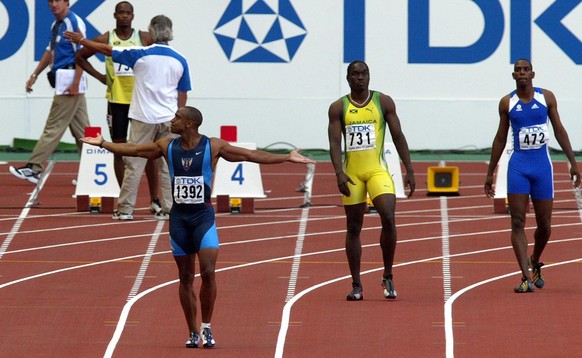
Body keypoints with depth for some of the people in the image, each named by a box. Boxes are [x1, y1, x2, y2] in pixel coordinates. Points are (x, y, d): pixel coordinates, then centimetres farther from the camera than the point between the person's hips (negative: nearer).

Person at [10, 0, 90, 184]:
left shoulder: (75, 23, -12)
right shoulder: (56, 25, 15)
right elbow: (50, 51, 27)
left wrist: (75, 84, -21)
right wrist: (35, 75, 26)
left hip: (70, 83, -9)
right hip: (64, 84, 9)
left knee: (53, 128, -6)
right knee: (81, 130, 9)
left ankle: (34, 168, -6)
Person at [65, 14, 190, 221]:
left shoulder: (142, 55, -7)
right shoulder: (180, 61, 2)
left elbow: (107, 50, 2)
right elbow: (183, 96, 7)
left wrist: (82, 40, 14)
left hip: (144, 118, -2)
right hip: (169, 119, 2)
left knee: (134, 164, 2)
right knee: (167, 166, 7)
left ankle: (125, 209, 3)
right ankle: (169, 209, 5)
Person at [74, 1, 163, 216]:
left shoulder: (144, 38, -1)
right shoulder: (105, 40, 0)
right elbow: (80, 57, 10)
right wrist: (100, 77, 3)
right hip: (116, 100, 1)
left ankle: (154, 200, 6)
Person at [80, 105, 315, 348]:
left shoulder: (213, 147, -6)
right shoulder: (168, 146, 2)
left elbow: (251, 155, -5)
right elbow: (133, 150, 14)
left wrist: (287, 158, -9)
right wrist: (103, 144, 16)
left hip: (203, 215, -3)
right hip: (179, 216, 3)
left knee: (208, 272, -15)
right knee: (185, 277, 6)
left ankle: (206, 328, -2)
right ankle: (193, 333, 14)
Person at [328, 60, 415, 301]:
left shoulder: (383, 102, 4)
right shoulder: (338, 108, 4)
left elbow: (398, 136, 5)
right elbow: (335, 142, -3)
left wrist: (409, 170, 0)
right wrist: (339, 173, -17)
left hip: (378, 170, -1)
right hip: (352, 173, 1)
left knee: (388, 218, -19)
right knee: (353, 228, 4)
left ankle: (388, 277, -4)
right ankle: (356, 285, 11)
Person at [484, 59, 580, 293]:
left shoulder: (546, 97, 2)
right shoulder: (507, 102, 3)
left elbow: (559, 131, 7)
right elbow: (500, 138, 10)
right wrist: (490, 173, 11)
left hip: (542, 165, 1)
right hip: (518, 166, 0)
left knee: (544, 225, 5)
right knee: (517, 223, -11)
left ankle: (535, 264, 33)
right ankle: (526, 278, -14)